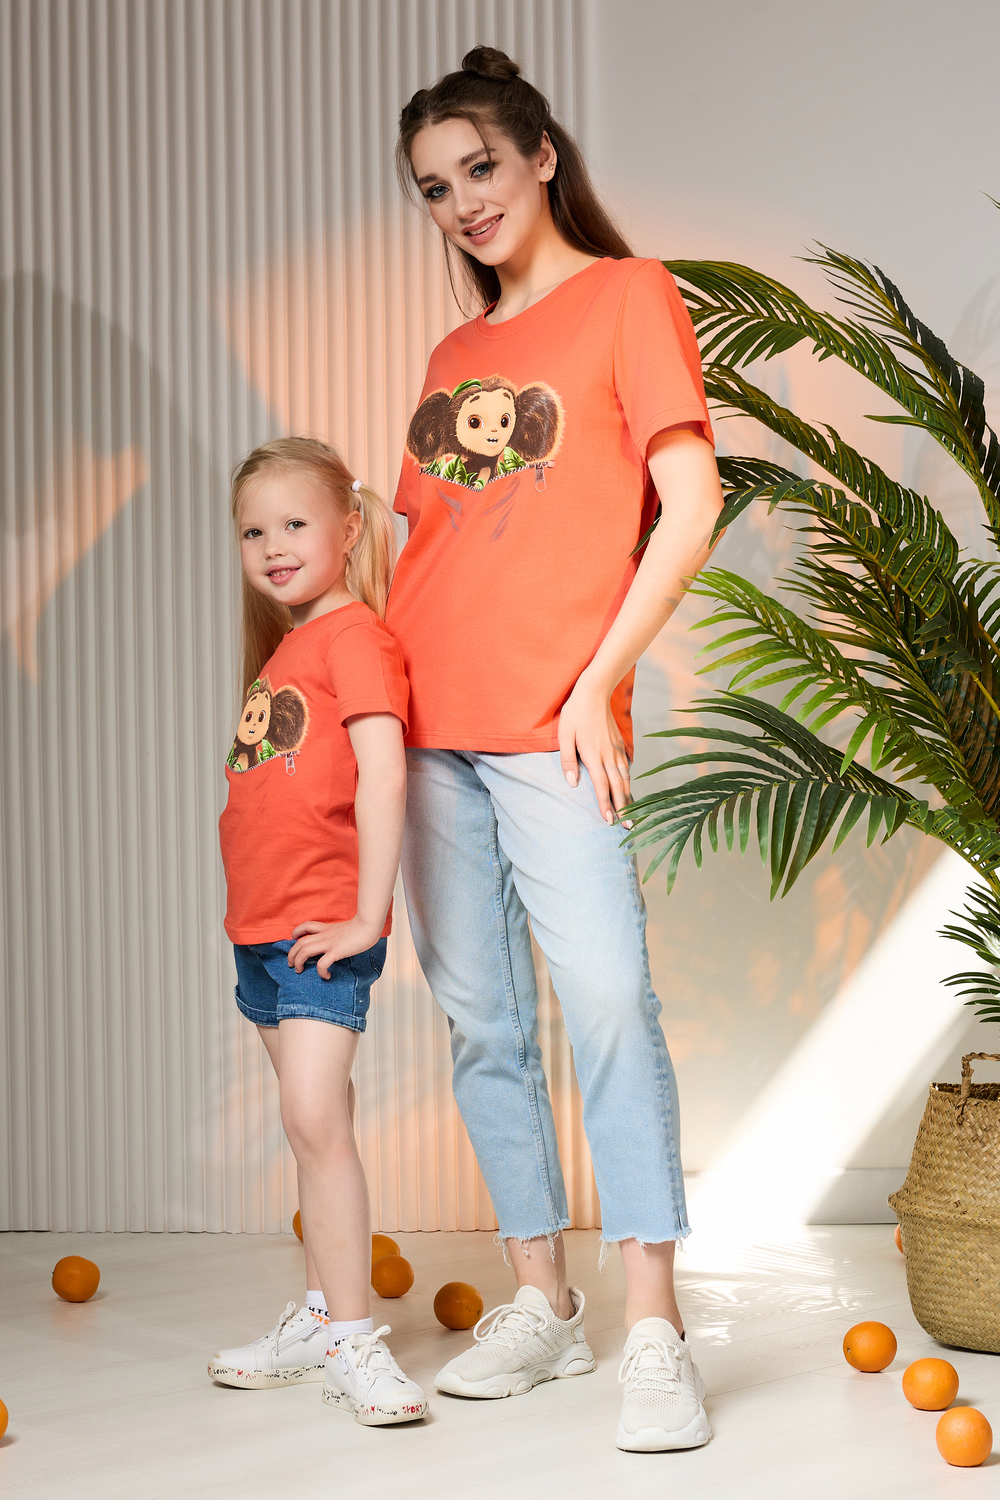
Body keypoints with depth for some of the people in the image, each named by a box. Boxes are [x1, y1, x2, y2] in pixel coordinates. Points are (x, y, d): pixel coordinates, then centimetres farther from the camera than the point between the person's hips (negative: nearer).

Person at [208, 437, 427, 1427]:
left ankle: (349, 1339, -12)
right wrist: (253, 910, 14)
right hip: (262, 927, 9)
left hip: (323, 927, -9)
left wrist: (368, 917, -22)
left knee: (314, 1119, -15)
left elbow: (383, 772, -19)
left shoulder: (354, 632, -10)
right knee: (316, 1128, 14)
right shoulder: (283, 647, 17)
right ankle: (320, 1318, 21)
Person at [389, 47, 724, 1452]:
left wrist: (599, 680, -11)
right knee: (482, 1022, 6)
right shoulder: (455, 356, 20)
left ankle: (654, 1331, -8)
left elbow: (690, 507, -5)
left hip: (550, 727, -6)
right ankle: (542, 1304, 15)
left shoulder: (628, 296, 2)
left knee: (607, 1003, -13)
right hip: (429, 727, 6)